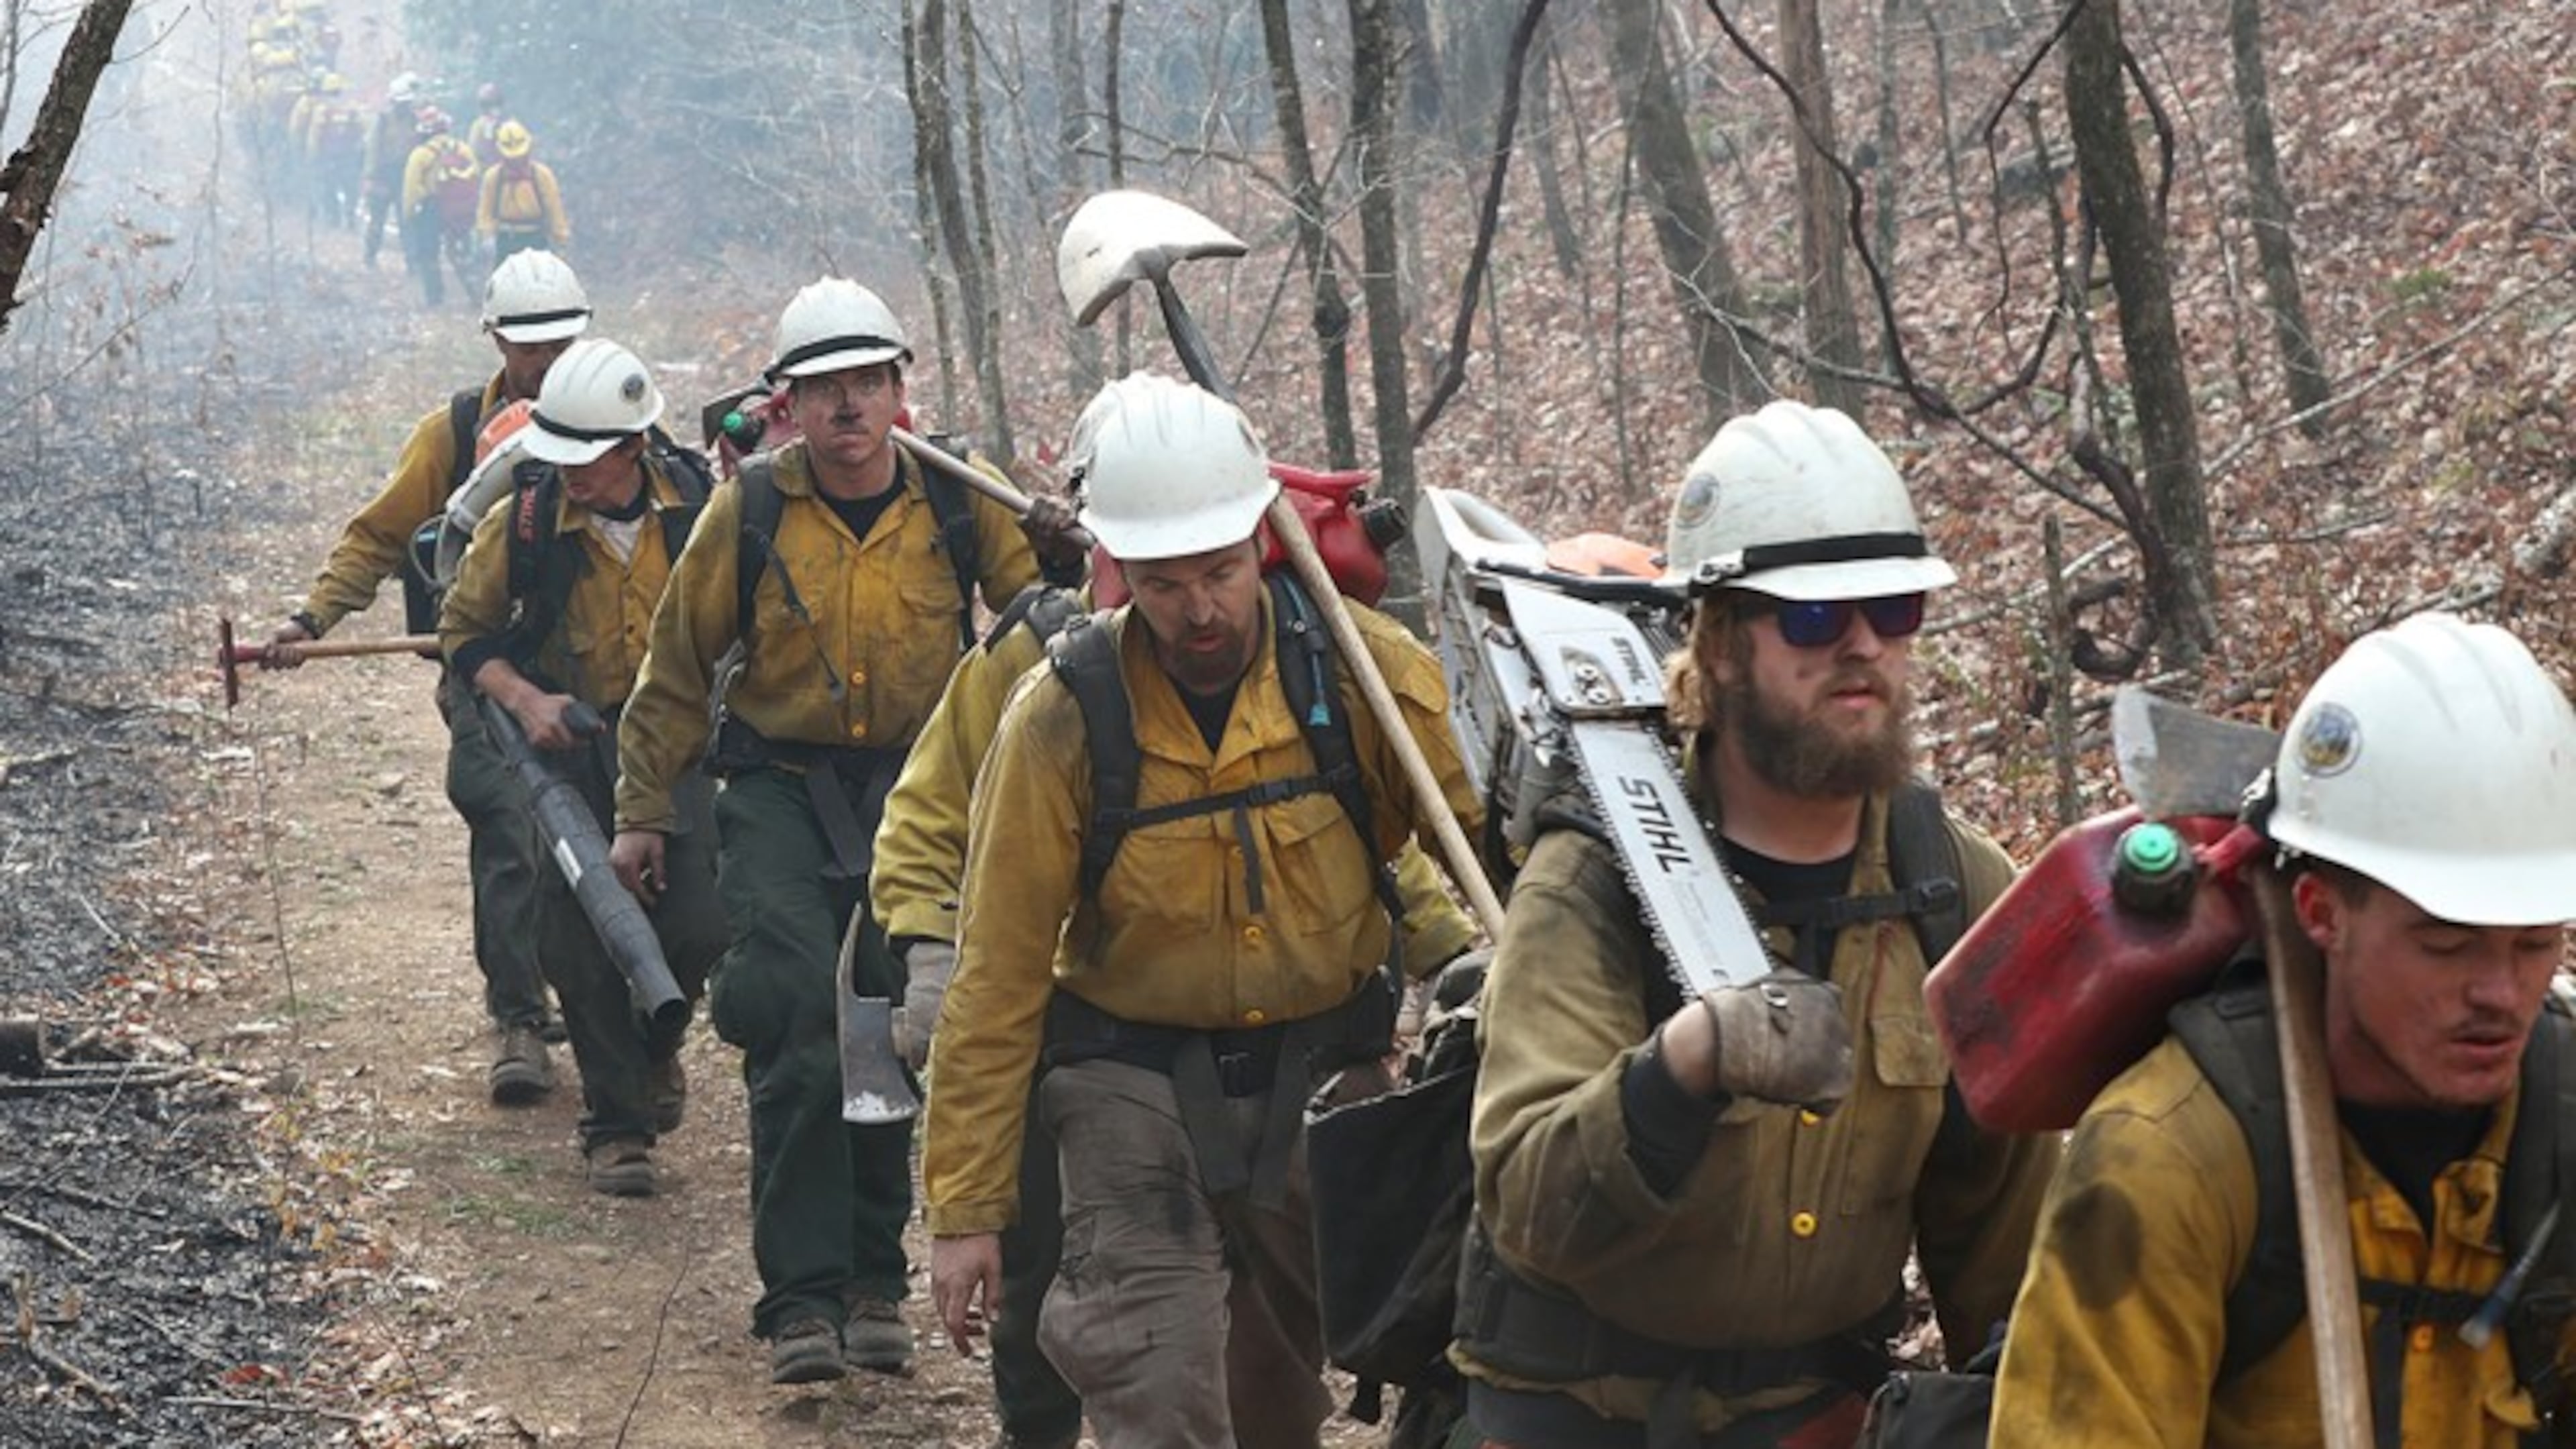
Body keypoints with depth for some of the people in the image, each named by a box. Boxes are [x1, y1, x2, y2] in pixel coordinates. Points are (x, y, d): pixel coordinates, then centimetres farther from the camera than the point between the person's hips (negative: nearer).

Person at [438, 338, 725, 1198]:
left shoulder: (698, 506, -9)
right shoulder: (524, 520, -11)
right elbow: (464, 631, 1)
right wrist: (524, 699, -14)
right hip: (571, 744, -1)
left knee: (697, 927, -7)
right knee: (581, 942, -4)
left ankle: (655, 1040, 27)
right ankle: (614, 1122, 11)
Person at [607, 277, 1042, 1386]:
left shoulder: (958, 504, -5)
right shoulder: (750, 509, -6)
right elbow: (678, 667, 3)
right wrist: (644, 812, 6)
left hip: (913, 785, 2)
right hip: (778, 783, -1)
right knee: (798, 1030, -13)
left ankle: (873, 1279, 19)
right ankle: (802, 1296, -9)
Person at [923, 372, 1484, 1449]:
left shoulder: (1362, 668, -15)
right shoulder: (1063, 720, -16)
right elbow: (999, 976, -11)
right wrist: (965, 1206, -8)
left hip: (1325, 1070, 2)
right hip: (1140, 1079, -2)